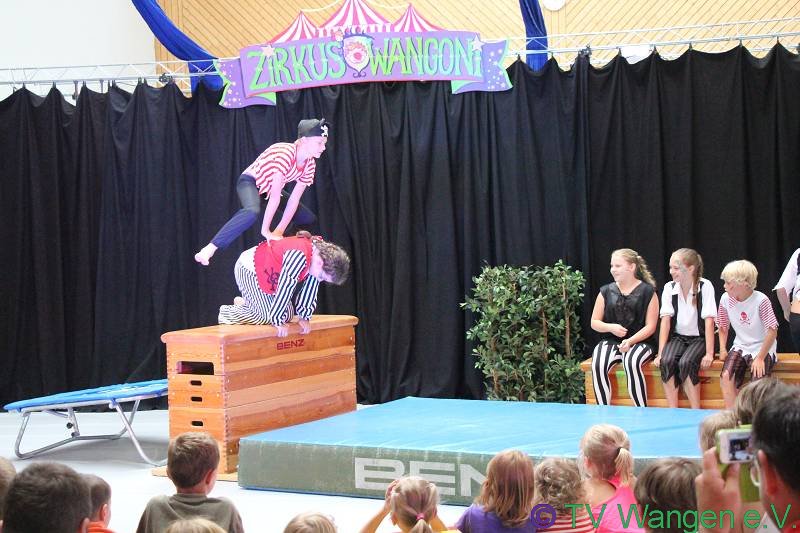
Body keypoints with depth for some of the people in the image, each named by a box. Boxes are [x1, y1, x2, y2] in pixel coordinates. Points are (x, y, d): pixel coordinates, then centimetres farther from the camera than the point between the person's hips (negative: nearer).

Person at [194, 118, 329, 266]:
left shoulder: (310, 164, -9)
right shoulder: (285, 153, -32)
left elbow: (294, 200, -7)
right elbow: (275, 196, -33)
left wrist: (279, 231, -11)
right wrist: (265, 230, -32)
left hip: (270, 188, 9)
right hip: (250, 182, -9)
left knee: (309, 219, 4)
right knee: (252, 212, -41)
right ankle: (210, 248, -45)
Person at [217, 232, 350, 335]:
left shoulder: (319, 251, -11)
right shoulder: (299, 256, -40)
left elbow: (310, 289, -2)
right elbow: (285, 289, -35)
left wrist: (304, 317, -3)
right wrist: (278, 321, -28)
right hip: (248, 269, -9)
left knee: (288, 315, 5)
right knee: (266, 316, -16)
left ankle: (245, 303, 22)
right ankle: (227, 313, 4)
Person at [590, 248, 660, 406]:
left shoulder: (647, 291, 1)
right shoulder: (606, 291, 10)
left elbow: (650, 326, -2)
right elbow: (594, 322, 13)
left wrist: (630, 341, -17)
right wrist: (611, 327, -9)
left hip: (639, 342, -3)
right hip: (610, 342, 3)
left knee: (631, 363, -37)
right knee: (597, 365, -31)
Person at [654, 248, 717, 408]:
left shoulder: (705, 286, -10)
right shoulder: (669, 288, 0)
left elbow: (709, 321, -15)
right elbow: (665, 321, -5)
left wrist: (709, 354, -21)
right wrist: (660, 353, -13)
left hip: (699, 338, -3)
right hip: (678, 337, 3)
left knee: (686, 363, -31)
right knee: (667, 361, -28)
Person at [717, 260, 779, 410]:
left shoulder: (761, 301, -18)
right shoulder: (726, 299, -4)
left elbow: (772, 331, -16)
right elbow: (723, 327, 12)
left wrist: (760, 358, -18)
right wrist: (723, 349, 0)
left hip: (762, 348, -4)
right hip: (740, 347, 4)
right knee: (726, 377, -23)